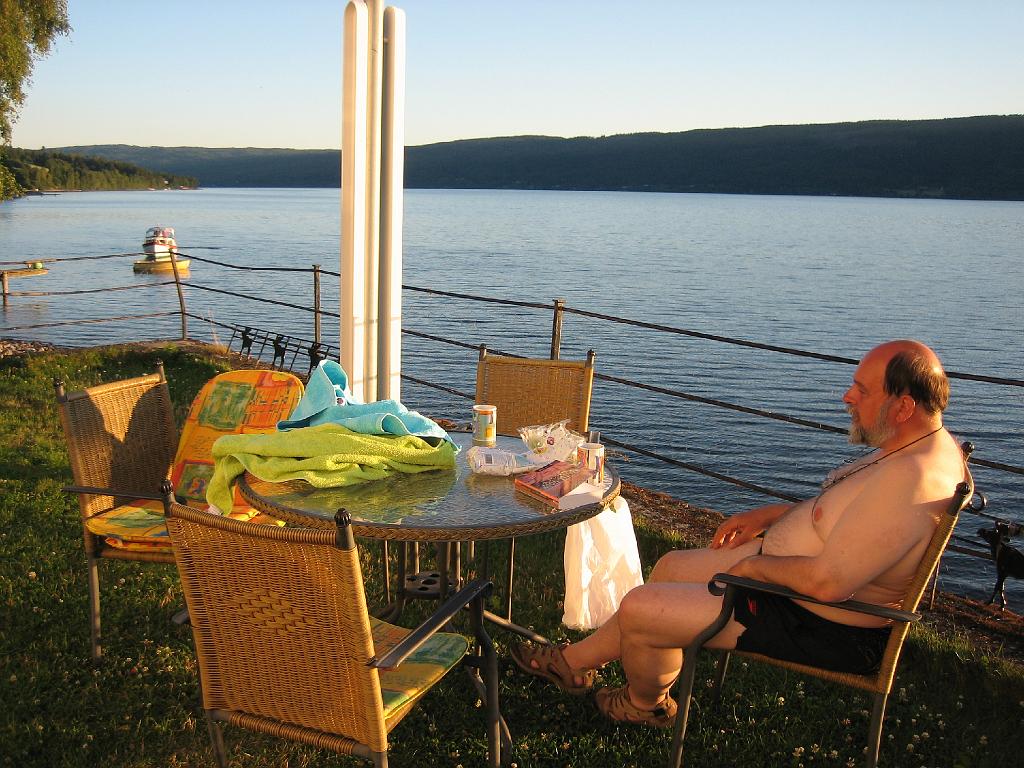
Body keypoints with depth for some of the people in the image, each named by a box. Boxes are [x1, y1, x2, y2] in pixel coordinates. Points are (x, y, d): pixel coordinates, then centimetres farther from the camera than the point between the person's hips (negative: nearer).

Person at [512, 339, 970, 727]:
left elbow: (827, 581, -35)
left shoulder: (913, 479, -33)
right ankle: (576, 661, 33)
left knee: (638, 609, -6)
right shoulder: (920, 444, 1)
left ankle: (648, 703, 27)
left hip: (822, 626, -11)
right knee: (672, 566, 19)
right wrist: (771, 514, 10)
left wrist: (754, 564, -17)